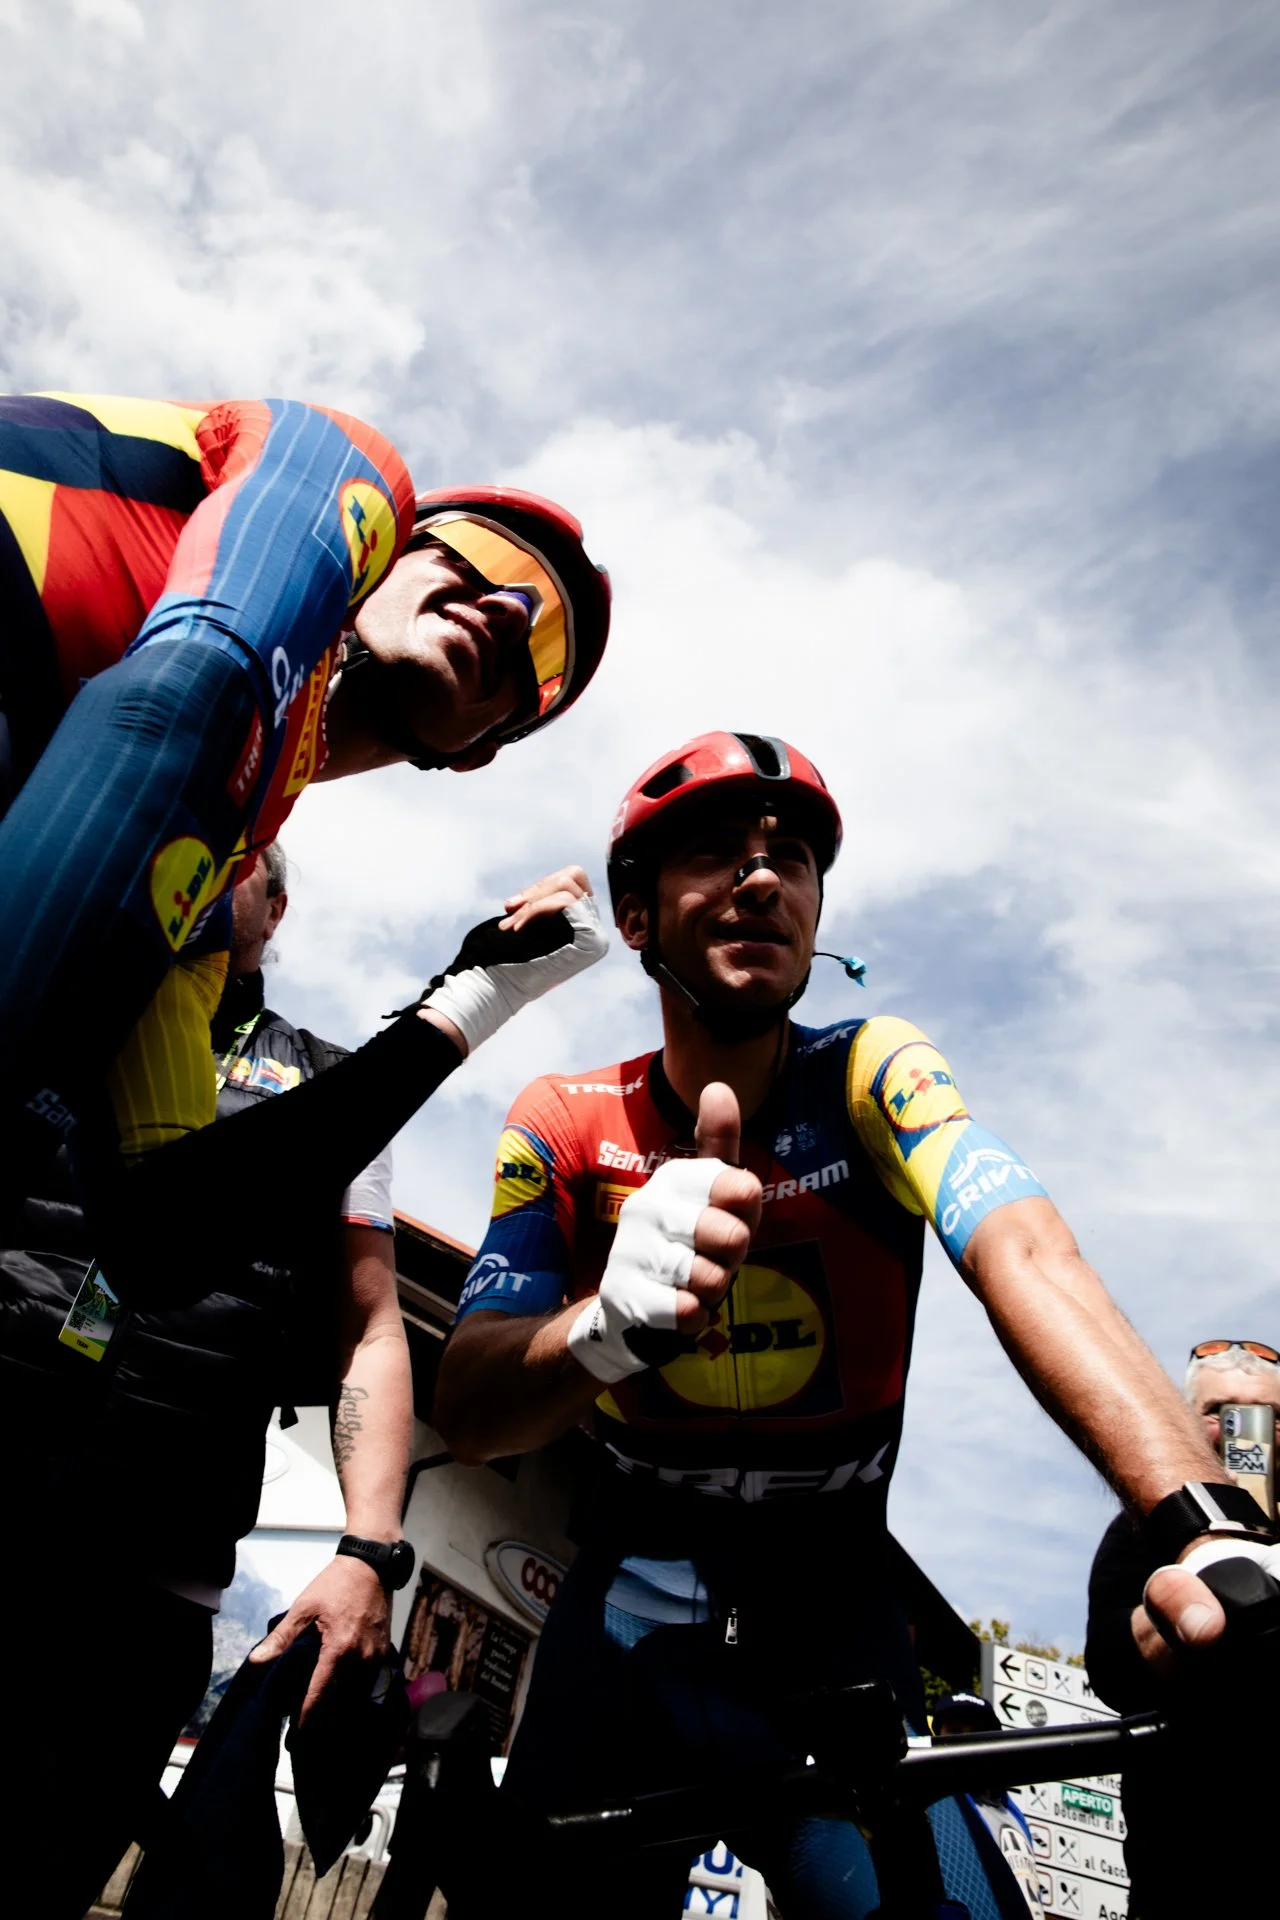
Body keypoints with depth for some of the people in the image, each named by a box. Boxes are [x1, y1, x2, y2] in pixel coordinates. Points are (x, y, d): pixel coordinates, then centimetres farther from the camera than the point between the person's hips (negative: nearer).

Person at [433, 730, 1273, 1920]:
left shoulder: (871, 1075, -13)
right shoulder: (565, 1122, -10)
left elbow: (1025, 1254, -30)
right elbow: (466, 1413, -18)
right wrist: (612, 1326, -41)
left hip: (834, 1644, 0)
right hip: (622, 1650, 1)